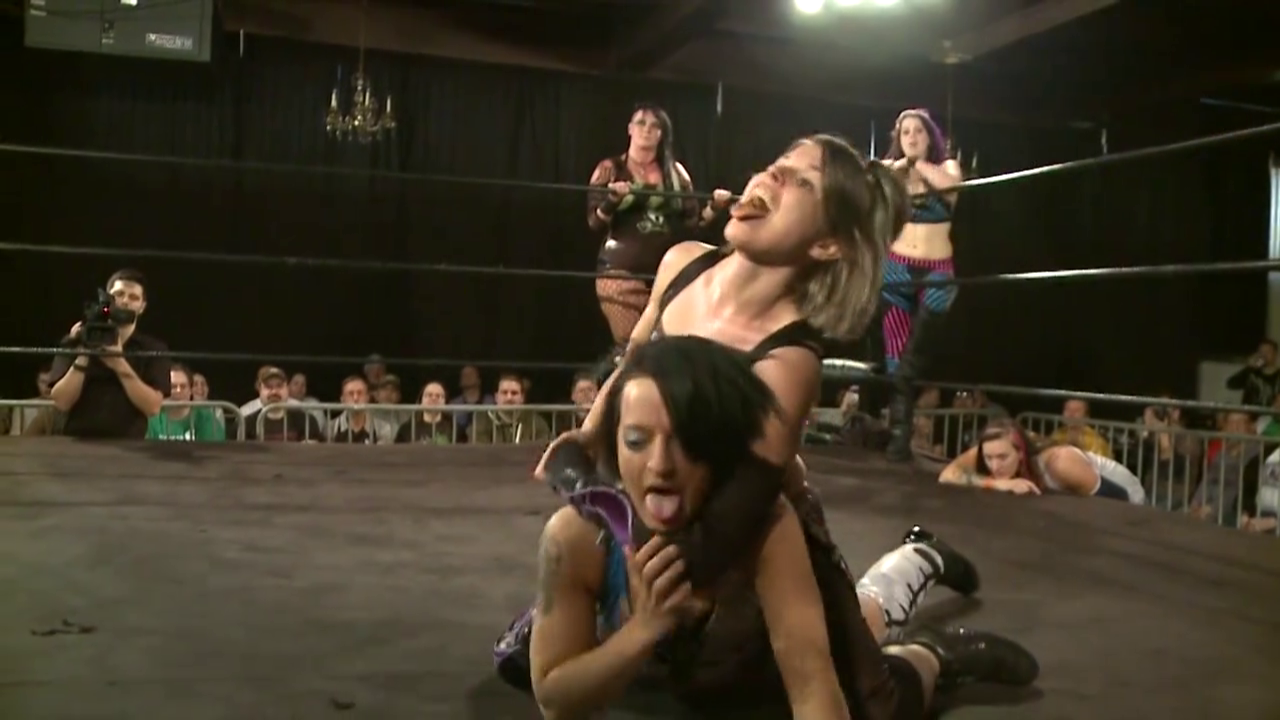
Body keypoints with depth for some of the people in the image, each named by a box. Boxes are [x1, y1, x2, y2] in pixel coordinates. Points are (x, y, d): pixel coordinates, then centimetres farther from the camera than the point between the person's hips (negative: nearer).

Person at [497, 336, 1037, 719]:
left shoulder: (766, 522, -42)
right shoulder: (578, 534, -38)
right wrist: (645, 627, -47)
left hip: (777, 621, -3)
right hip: (693, 668, 3)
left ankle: (932, 654, 20)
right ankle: (915, 564, 54)